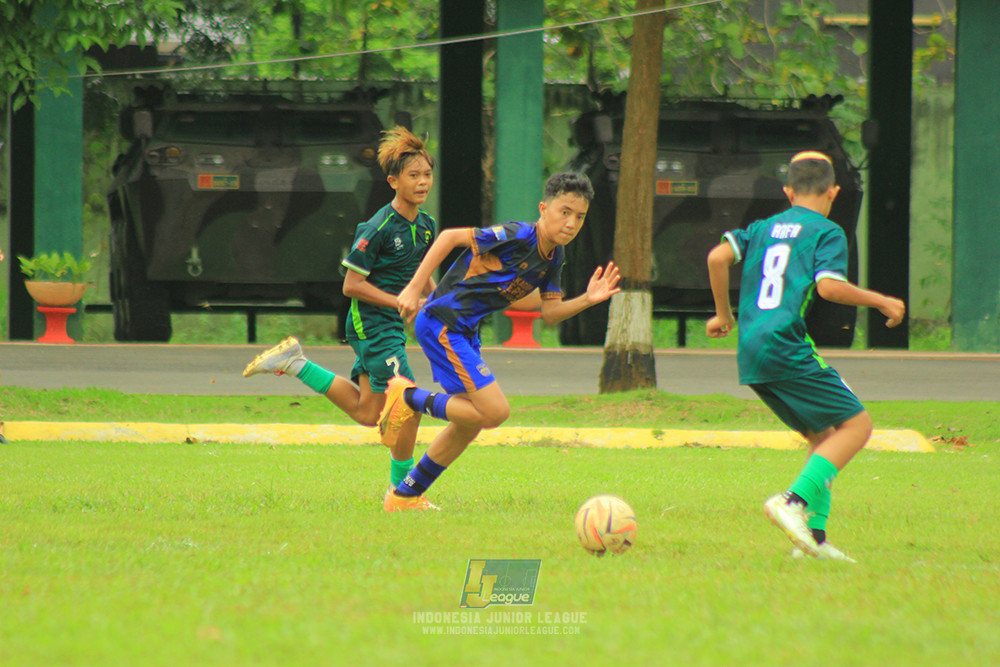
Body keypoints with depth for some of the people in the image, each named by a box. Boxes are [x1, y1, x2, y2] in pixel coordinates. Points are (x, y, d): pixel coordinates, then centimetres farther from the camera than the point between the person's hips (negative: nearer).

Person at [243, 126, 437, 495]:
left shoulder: (426, 226, 7)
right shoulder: (379, 228, -18)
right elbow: (352, 285, -16)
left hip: (392, 326, 9)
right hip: (371, 324, -9)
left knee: (366, 413, 10)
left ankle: (296, 364, 20)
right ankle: (402, 489, 2)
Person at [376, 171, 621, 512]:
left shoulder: (554, 256, 7)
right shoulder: (518, 236, -20)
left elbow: (549, 313, 11)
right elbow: (451, 237, -19)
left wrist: (587, 300, -7)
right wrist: (413, 289, -20)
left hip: (466, 331, 10)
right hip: (442, 323, -10)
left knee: (469, 425, 15)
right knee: (494, 411, -16)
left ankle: (405, 495, 27)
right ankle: (410, 398, -1)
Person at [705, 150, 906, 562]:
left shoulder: (762, 228, 19)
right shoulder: (827, 232, 1)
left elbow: (718, 257, 7)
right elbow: (828, 286, -13)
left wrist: (723, 314, 19)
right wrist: (881, 302, 0)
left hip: (751, 355, 8)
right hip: (787, 347, -8)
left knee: (824, 435, 15)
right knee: (855, 424, -5)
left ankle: (814, 534, 6)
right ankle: (794, 502, -23)